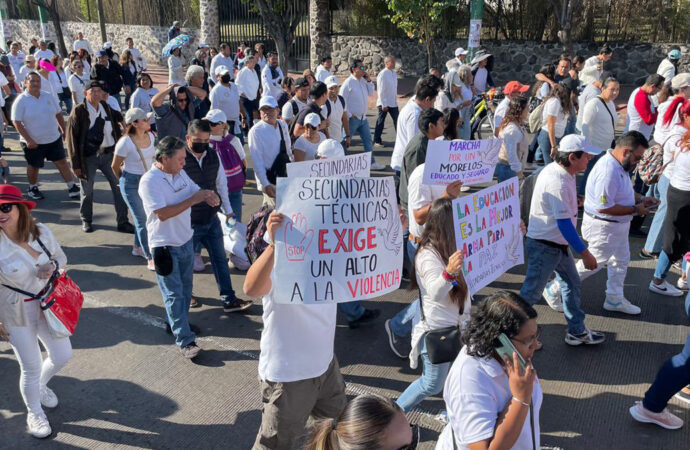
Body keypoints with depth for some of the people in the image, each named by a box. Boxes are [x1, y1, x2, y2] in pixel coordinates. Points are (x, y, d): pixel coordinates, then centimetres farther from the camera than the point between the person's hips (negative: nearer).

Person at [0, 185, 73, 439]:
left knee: (62, 355, 15)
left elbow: (61, 258, 6)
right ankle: (34, 414, 36)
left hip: (46, 304, 4)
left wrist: (52, 266, -18)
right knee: (31, 368, 7)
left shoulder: (41, 232, -11)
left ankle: (41, 386, 49)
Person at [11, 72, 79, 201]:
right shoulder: (21, 101, -12)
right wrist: (28, 140, -20)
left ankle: (72, 187, 11)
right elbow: (16, 122, -14)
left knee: (62, 162, 4)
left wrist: (64, 130, 10)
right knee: (34, 167, 11)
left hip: (54, 138, 4)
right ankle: (32, 189, 32)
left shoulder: (48, 96, 2)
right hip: (33, 142, -4)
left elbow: (58, 114, 12)